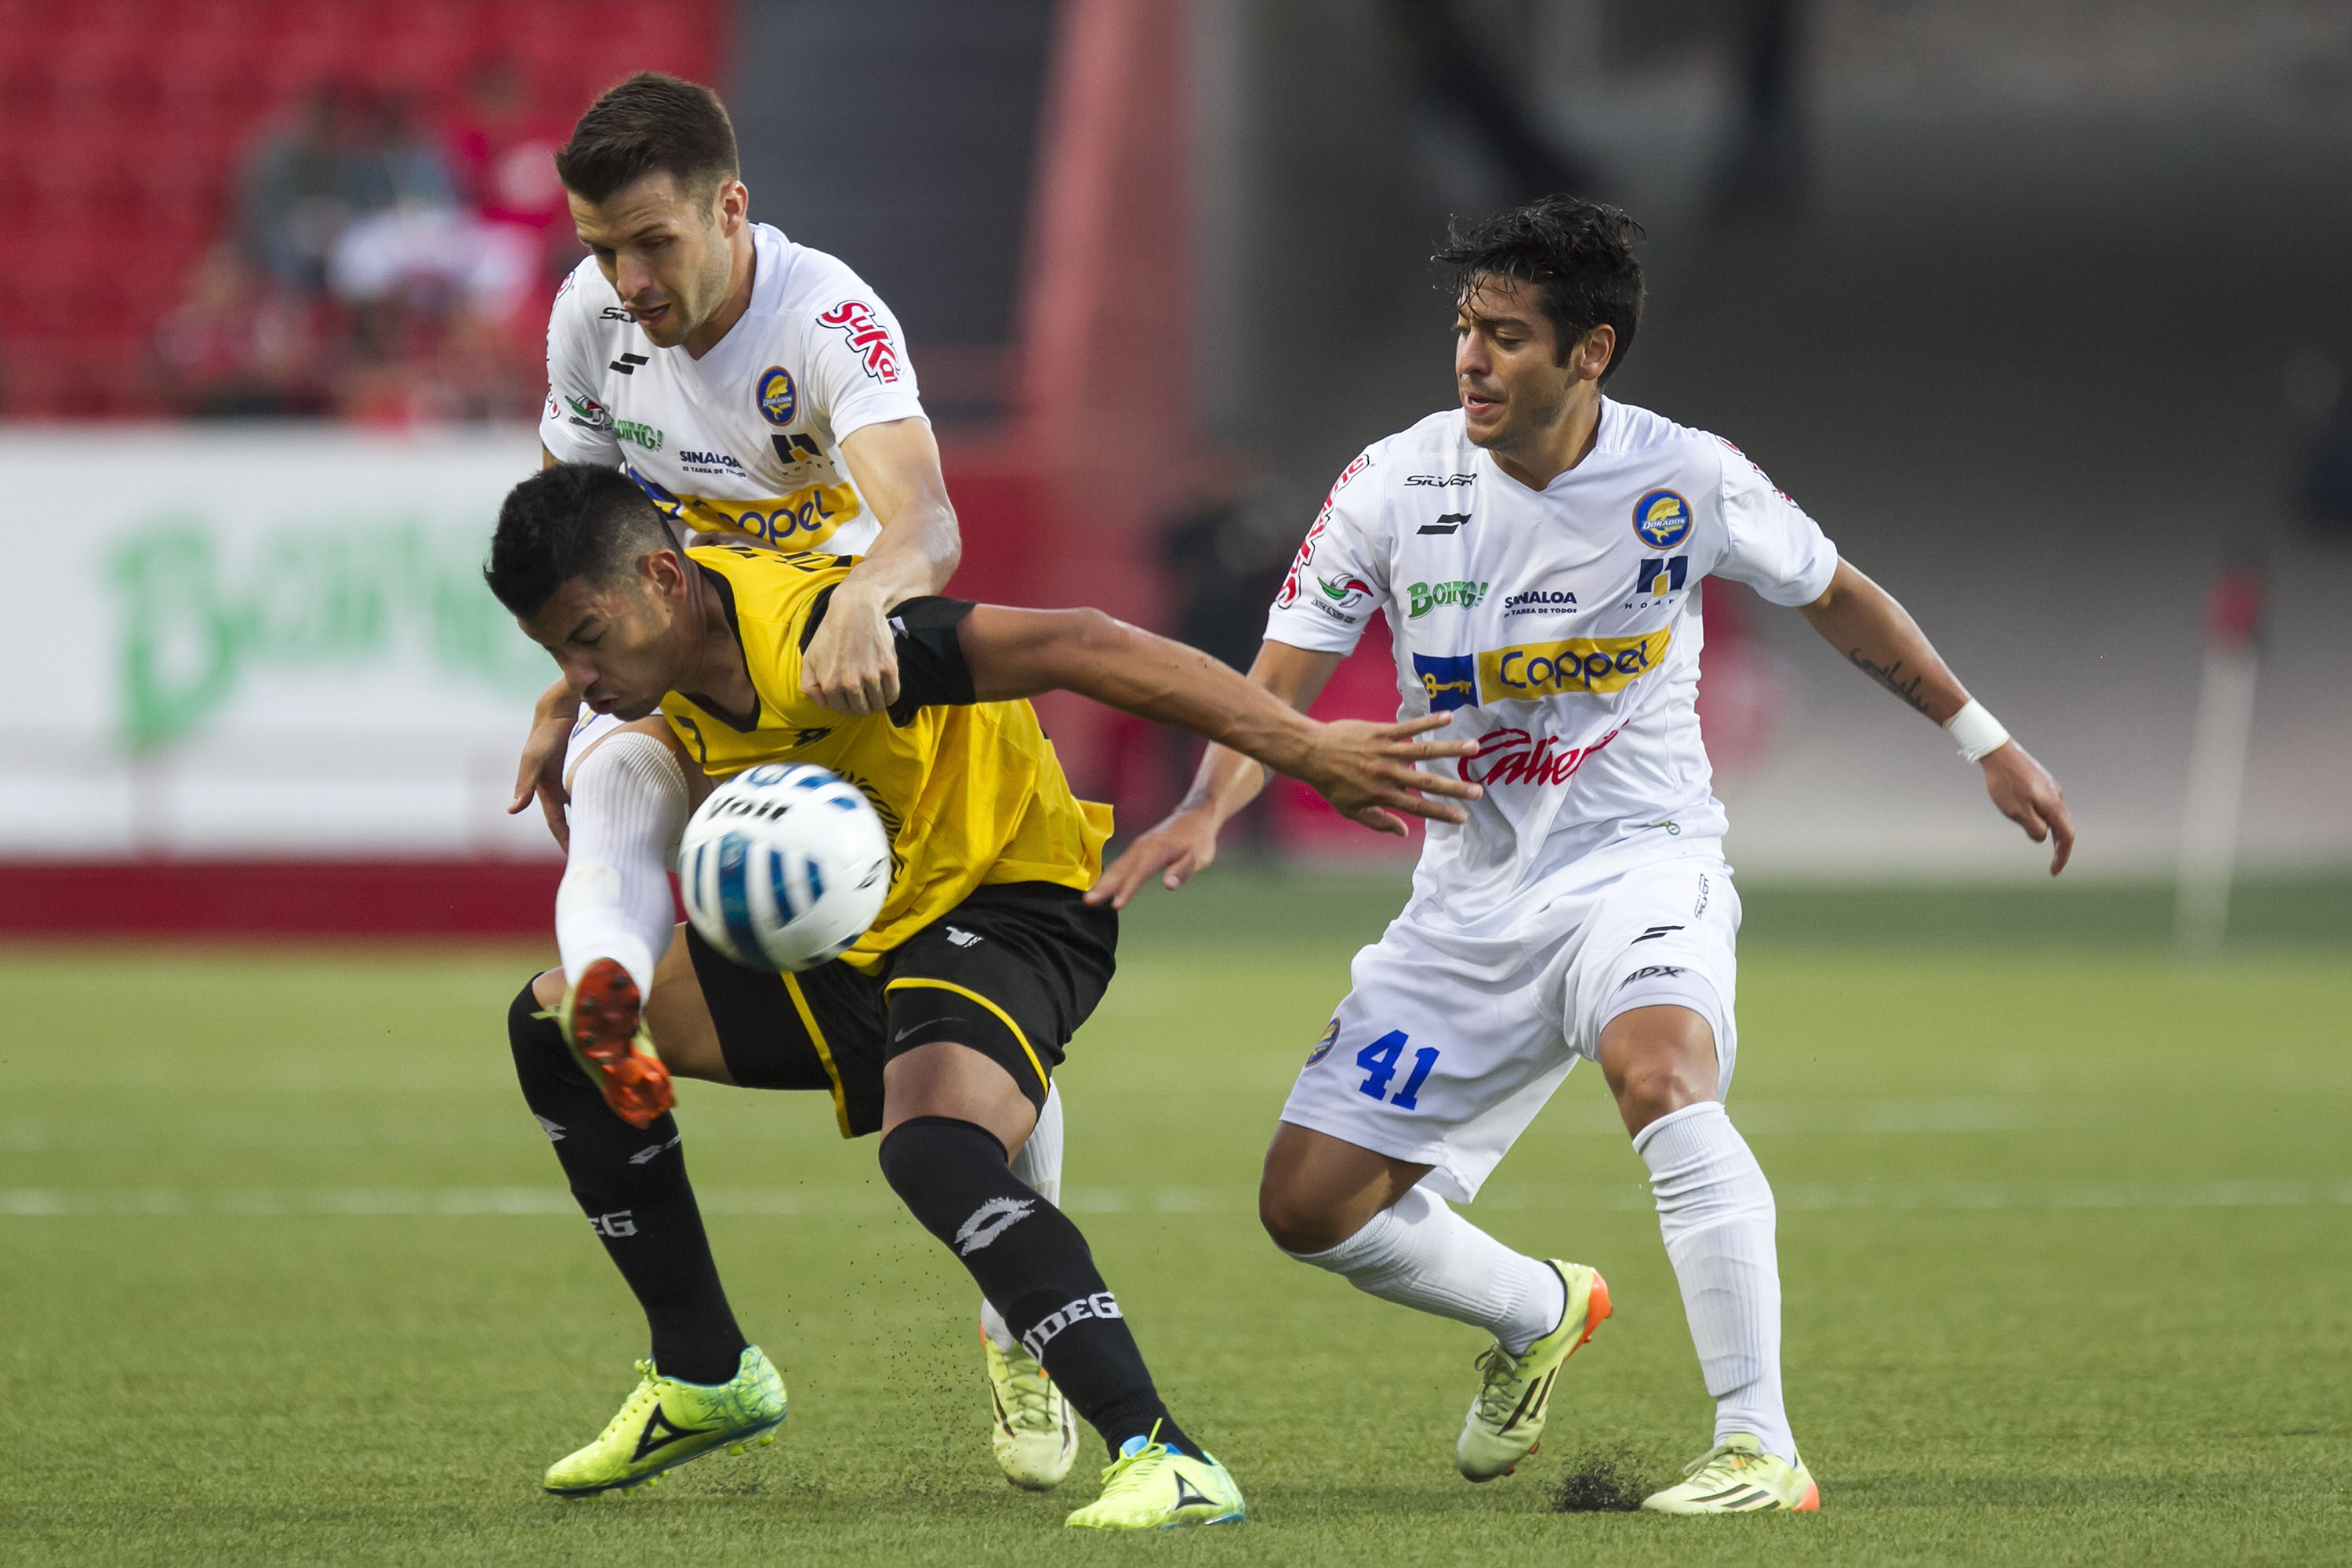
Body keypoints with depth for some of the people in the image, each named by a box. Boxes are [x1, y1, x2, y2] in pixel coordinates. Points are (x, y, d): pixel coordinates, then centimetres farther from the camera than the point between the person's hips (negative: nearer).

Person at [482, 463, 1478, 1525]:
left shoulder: (814, 635, -31)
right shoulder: (666, 643, -6)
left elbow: (1076, 647, -33)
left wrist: (1304, 749, -35)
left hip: (1006, 905, -9)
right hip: (851, 931, 9)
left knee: (930, 1148, -38)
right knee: (557, 1021, 9)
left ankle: (1162, 1459, -42)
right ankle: (703, 1379, 19)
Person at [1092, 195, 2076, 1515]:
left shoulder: (1688, 480, -9)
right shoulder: (1395, 486, -7)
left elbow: (1837, 598, 10)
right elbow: (1280, 683, -5)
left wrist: (1985, 741, 14)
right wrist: (1206, 811, -24)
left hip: (1642, 861, -3)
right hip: (1475, 896, 4)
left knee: (1661, 1070, -37)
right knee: (1309, 1202, -1)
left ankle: (1762, 1449, -34)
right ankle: (1540, 1313, 30)